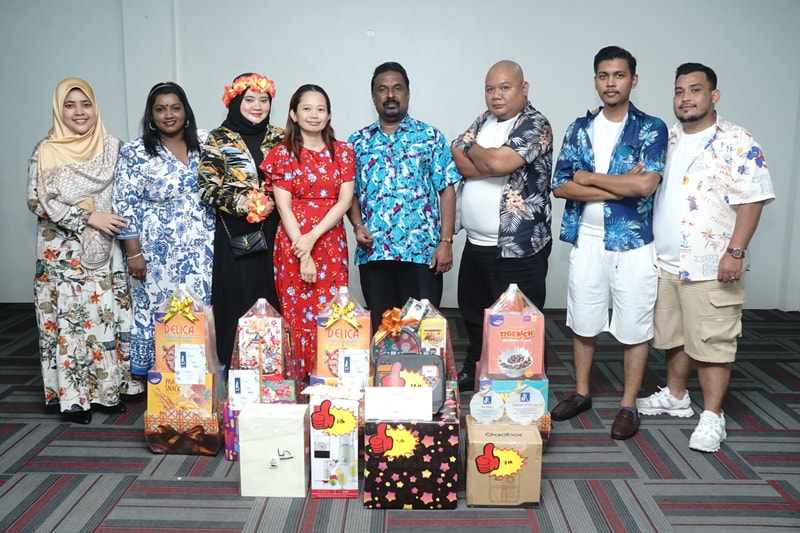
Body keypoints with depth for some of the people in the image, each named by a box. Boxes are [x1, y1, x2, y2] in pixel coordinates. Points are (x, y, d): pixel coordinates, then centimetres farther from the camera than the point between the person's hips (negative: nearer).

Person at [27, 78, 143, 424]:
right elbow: (38, 201, -8)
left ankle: (107, 389, 17)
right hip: (63, 252, -2)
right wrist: (89, 217, -15)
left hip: (106, 252, 3)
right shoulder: (45, 152, -1)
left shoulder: (113, 148, 6)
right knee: (68, 318, 0)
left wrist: (122, 225, -5)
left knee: (108, 316, 4)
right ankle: (72, 395, 11)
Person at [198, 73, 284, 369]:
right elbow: (208, 186, -3)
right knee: (238, 300, -3)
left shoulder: (280, 139, 11)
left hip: (273, 233, 2)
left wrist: (273, 203, -7)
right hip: (236, 233, -2)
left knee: (272, 298, 2)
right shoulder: (218, 139, 3)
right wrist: (242, 203, -16)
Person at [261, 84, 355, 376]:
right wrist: (303, 255, -12)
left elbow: (345, 200, -1)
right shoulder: (282, 153, 2)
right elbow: (284, 206, -4)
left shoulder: (342, 152, 7)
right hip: (292, 245, -1)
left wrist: (313, 237, -13)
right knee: (298, 316, 2)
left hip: (331, 243, 2)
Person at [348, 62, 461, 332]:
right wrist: (357, 225, -6)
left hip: (422, 250, -2)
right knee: (379, 326, 10)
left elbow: (446, 190, 1)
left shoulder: (431, 137, 5)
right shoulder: (358, 141, 11)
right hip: (373, 251, 2)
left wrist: (446, 242, -7)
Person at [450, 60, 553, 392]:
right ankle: (472, 372, 39)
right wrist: (490, 162, -14)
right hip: (476, 243, 8)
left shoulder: (535, 125, -10)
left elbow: (499, 162, -25)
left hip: (519, 248, -7)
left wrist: (474, 152, -6)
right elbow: (456, 159, 0)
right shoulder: (485, 120, 13)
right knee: (472, 315, 20)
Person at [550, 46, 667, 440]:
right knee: (582, 322, 12)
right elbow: (560, 186, -4)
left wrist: (590, 178, -10)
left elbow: (646, 184, -19)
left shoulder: (651, 129, -3)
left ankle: (628, 406, 19)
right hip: (587, 240, 3)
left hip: (633, 243, -3)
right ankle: (581, 393, 29)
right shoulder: (579, 129, 7)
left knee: (634, 327, 5)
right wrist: (620, 187, -13)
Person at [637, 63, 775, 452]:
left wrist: (735, 252, -19)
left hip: (711, 267, -6)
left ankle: (711, 417, 12)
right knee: (673, 336, 17)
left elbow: (752, 200, -12)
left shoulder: (738, 144, -8)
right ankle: (675, 397, 34)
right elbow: (646, 190, 17)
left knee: (711, 343, 0)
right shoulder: (664, 141, 11)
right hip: (665, 262, 6)